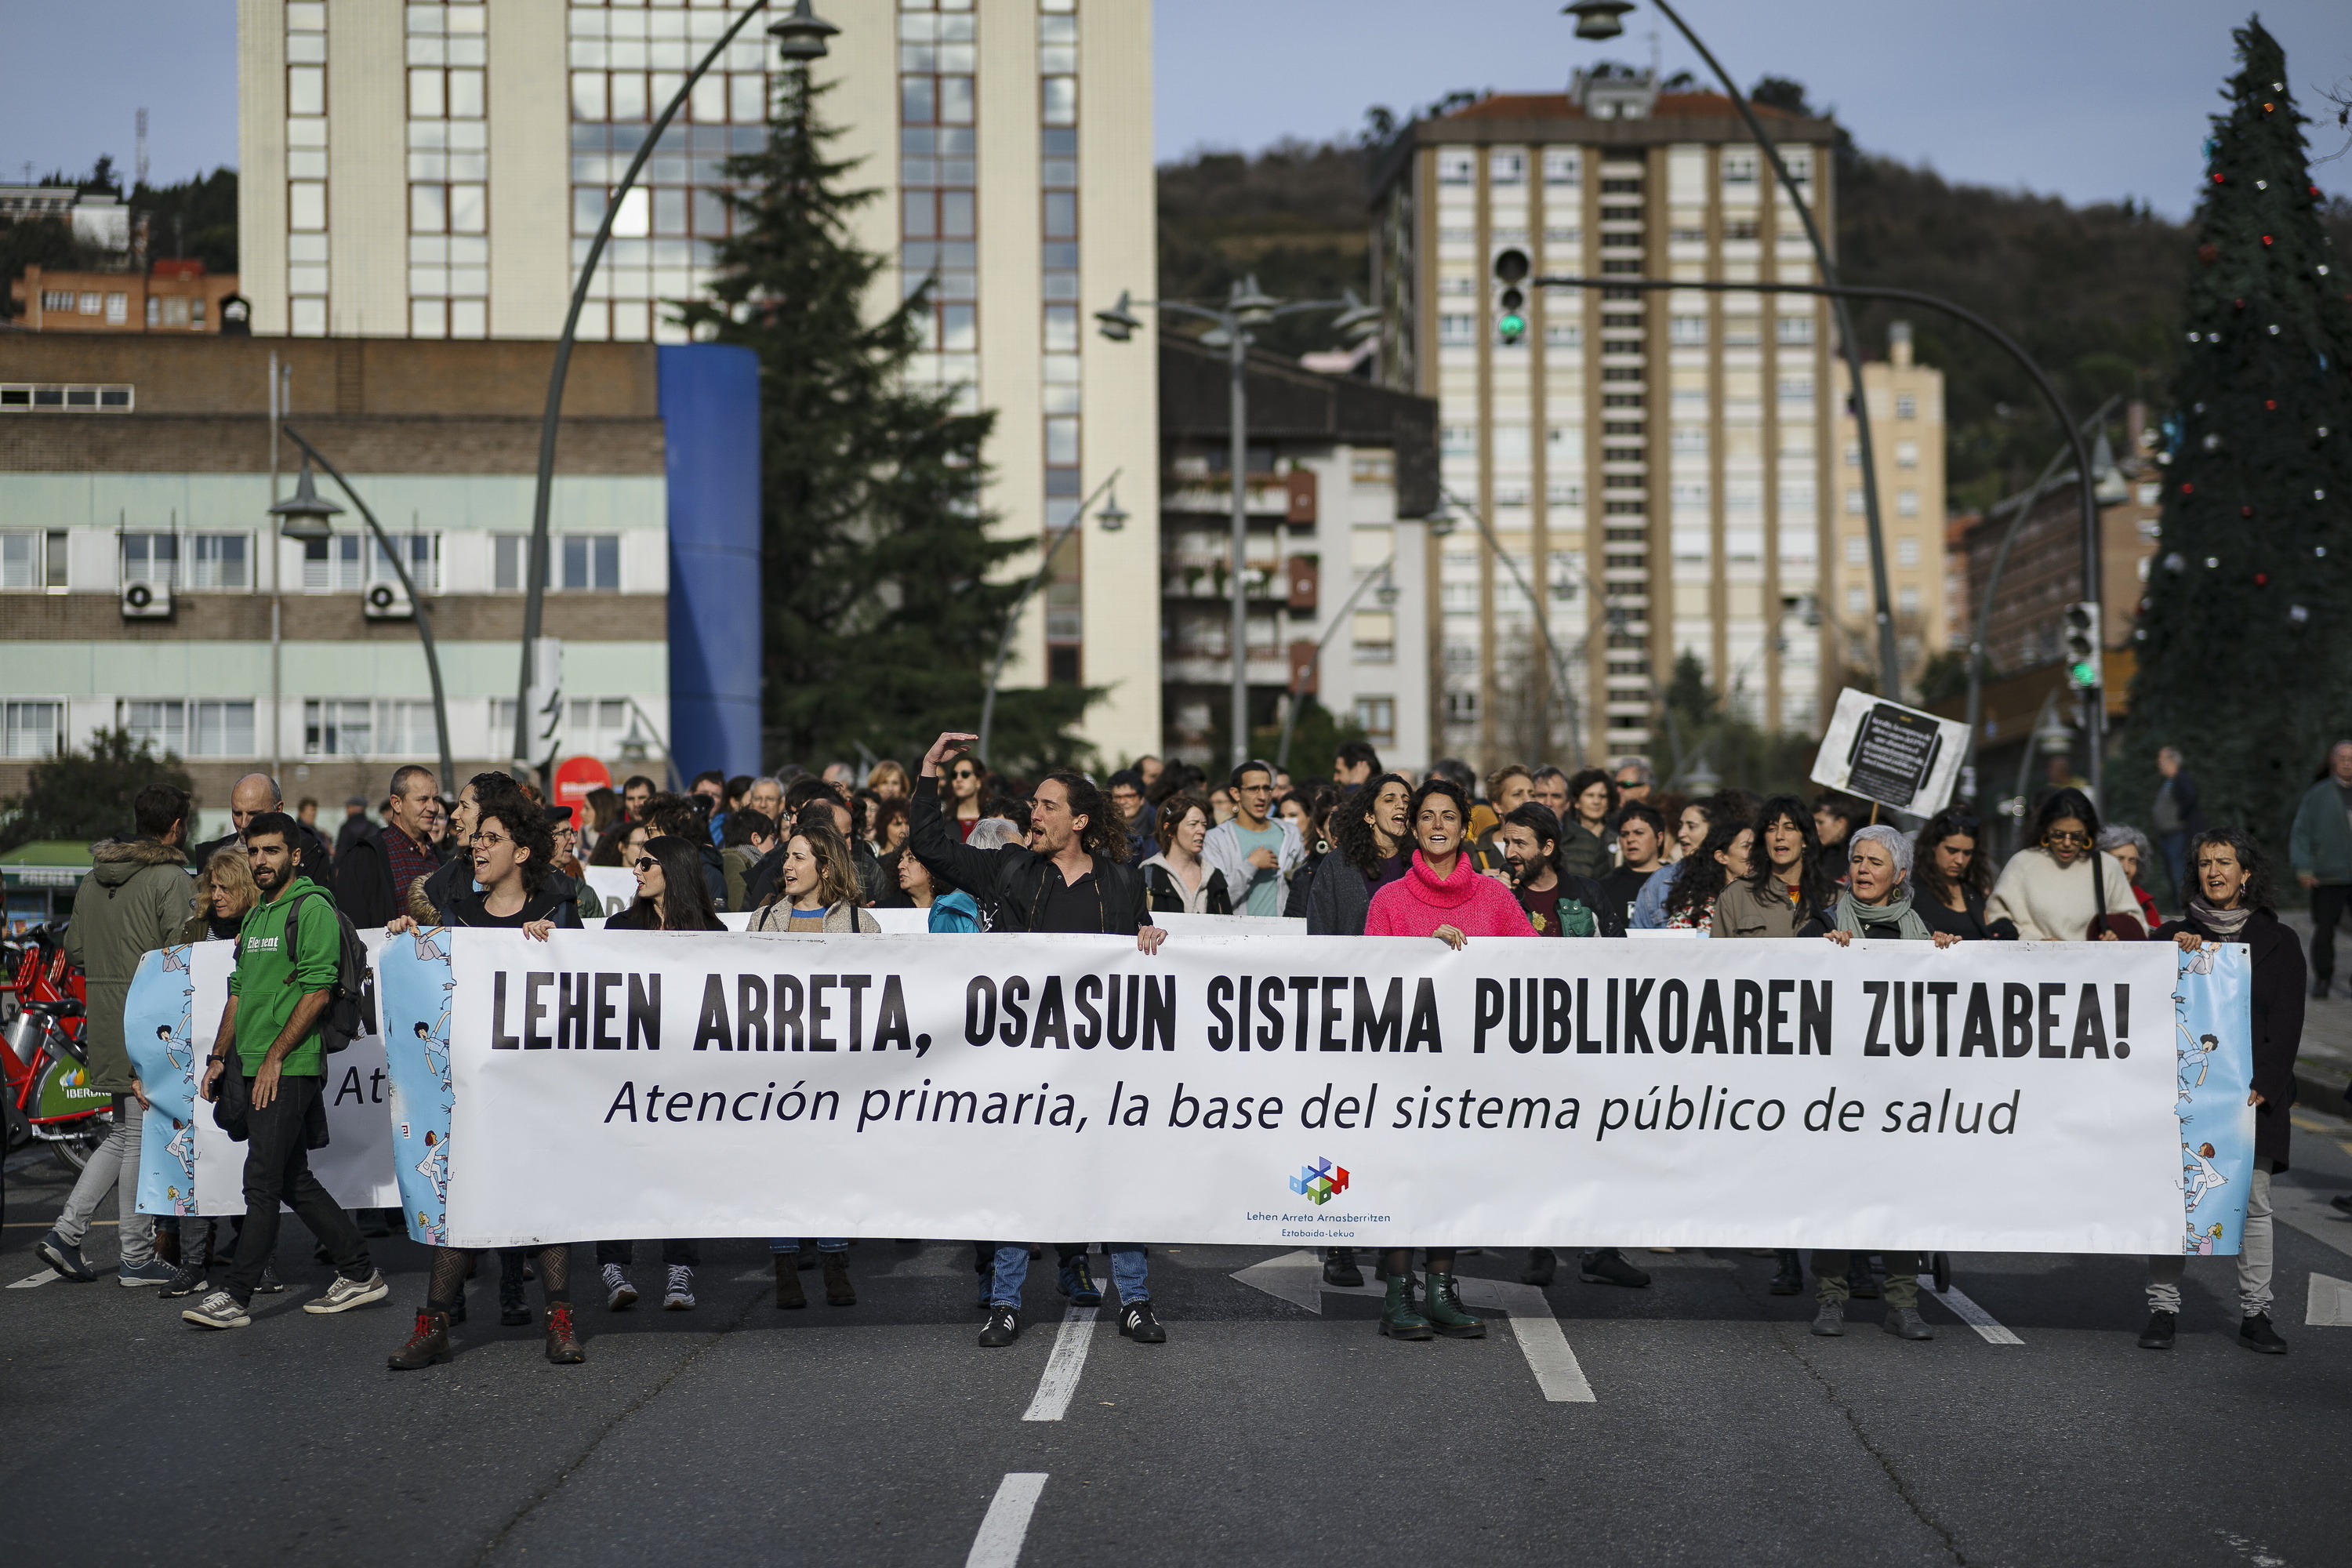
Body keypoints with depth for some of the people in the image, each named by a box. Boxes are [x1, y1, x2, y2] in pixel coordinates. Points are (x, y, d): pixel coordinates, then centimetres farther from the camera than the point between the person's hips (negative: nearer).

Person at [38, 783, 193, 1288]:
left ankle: (66, 1232, 9)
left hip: (104, 1019, 8)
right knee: (144, 1135, -1)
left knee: (124, 1133, 17)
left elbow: (75, 950, 15)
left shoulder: (93, 878, 13)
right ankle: (136, 1257, 4)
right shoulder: (171, 878, -11)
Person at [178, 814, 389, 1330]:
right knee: (295, 1181, 11)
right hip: (253, 1070, 9)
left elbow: (318, 991, -16)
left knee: (262, 1183, -8)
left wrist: (274, 1057, -18)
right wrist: (219, 1058, 18)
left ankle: (235, 1297, -6)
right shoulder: (256, 916, 19)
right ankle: (359, 1273, 19)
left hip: (289, 1069, -9)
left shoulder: (312, 909, -9)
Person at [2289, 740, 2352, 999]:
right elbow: (2300, 833, 3)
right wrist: (2303, 868, -7)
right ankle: (2322, 979, 15)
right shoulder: (2317, 795, 3)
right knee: (2324, 929, 1)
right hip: (2328, 877, -1)